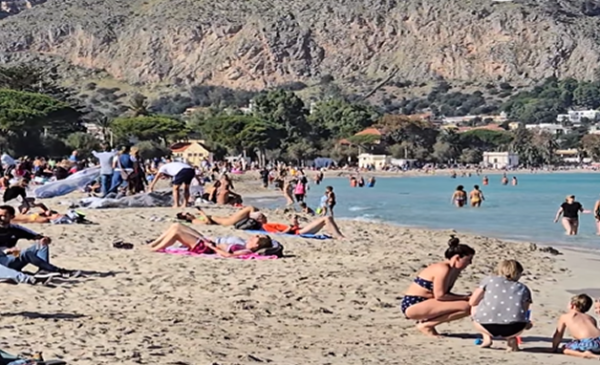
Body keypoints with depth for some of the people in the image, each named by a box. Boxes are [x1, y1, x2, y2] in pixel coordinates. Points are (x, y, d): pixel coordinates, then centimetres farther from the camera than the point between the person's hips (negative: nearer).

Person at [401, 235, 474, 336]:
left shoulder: (455, 270, 10)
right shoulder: (443, 269, -18)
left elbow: (445, 293, 11)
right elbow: (440, 296, -21)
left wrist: (466, 297, 0)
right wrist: (464, 298, -11)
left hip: (423, 304, 10)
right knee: (466, 306, -20)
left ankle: (428, 322, 7)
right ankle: (426, 325, -10)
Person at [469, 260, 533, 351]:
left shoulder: (489, 280, 19)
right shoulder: (524, 289, 22)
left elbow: (472, 302, 20)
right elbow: (524, 312, 19)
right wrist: (527, 324, 41)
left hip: (488, 326, -1)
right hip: (514, 328, 1)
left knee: (475, 309, 32)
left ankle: (487, 337, 14)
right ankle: (511, 338, 10)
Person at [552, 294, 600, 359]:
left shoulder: (564, 317, 18)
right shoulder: (591, 318, 28)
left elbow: (558, 336, 23)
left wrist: (554, 349, 37)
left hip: (586, 342, -5)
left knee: (564, 349, 15)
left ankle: (583, 354, -9)